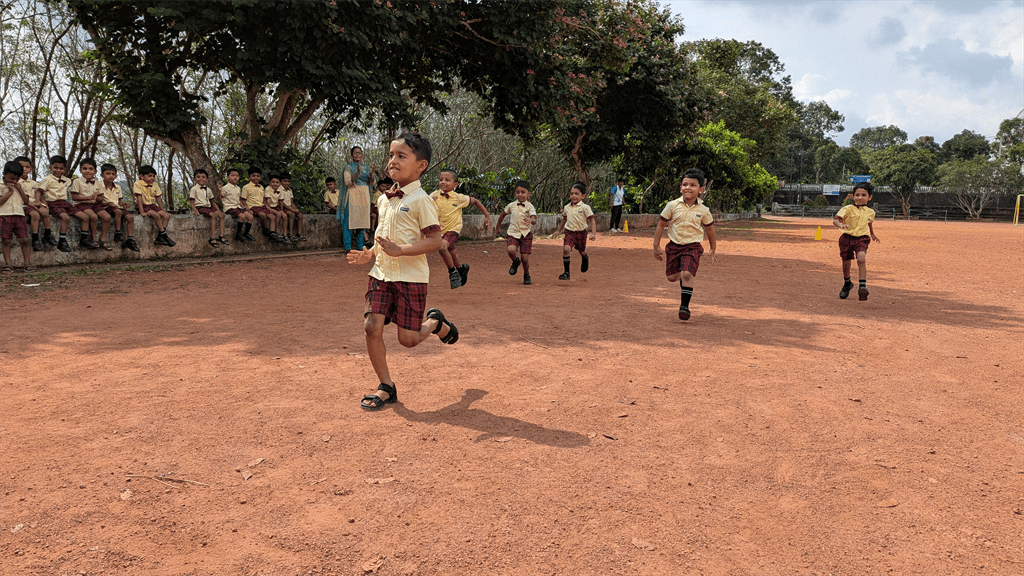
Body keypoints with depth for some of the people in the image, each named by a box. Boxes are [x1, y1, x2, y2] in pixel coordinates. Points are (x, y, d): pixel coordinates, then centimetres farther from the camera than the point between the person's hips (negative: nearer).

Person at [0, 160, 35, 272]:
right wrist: (10, 191, -9)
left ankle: (27, 263, 0)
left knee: (24, 240, -3)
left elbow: (26, 201, 10)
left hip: (20, 216, 3)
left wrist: (20, 190, 1)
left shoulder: (20, 187, 17)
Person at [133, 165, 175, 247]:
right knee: (156, 215, -29)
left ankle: (159, 238, -16)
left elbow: (158, 198, 11)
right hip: (143, 206, -7)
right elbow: (139, 198, -18)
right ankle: (164, 236, -20)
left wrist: (162, 209, 6)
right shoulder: (138, 184, -13)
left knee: (167, 215, -13)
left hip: (152, 205, 7)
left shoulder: (155, 185, 6)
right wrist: (142, 212, -24)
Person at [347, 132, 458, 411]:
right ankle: (386, 387, 10)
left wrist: (400, 250, -26)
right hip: (381, 273, 6)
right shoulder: (384, 199, 11)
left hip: (411, 276, -6)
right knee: (372, 327, -5)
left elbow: (434, 241, -17)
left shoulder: (420, 200, -12)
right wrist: (370, 254, 7)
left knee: (408, 339, 0)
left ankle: (436, 323, 34)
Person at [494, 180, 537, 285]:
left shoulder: (530, 207, -5)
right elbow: (503, 215, 21)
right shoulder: (511, 205, 3)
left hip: (526, 234, -1)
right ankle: (515, 262, 8)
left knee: (525, 258, -5)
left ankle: (526, 275, 25)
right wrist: (497, 227, 30)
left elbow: (534, 220, -20)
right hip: (513, 233, 1)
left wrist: (530, 220, -44)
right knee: (511, 250, -28)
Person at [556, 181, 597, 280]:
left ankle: (585, 259, 58)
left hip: (581, 232, -2)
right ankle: (566, 272, -15)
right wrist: (559, 230, 30)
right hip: (569, 232, 2)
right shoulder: (567, 207, 5)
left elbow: (591, 220, -8)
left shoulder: (585, 208, -10)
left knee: (581, 251, 18)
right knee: (566, 249, -21)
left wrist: (593, 233, -18)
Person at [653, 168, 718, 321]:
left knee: (687, 275, -19)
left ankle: (684, 306, -8)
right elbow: (661, 224, 3)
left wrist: (712, 250, 20)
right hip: (674, 245, 2)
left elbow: (709, 228, 13)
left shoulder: (703, 211, -3)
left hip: (692, 247, -2)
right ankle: (684, 278, 42)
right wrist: (656, 246, 3)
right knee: (671, 277, 6)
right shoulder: (673, 205, -5)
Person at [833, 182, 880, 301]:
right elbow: (835, 220, -19)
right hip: (847, 238, -1)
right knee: (846, 264, 9)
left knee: (861, 259, -25)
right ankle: (847, 283, 38)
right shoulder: (848, 209, -7)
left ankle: (862, 286, -25)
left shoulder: (870, 212, 8)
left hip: (862, 238, 1)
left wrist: (872, 234, 45)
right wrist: (841, 225, -41)